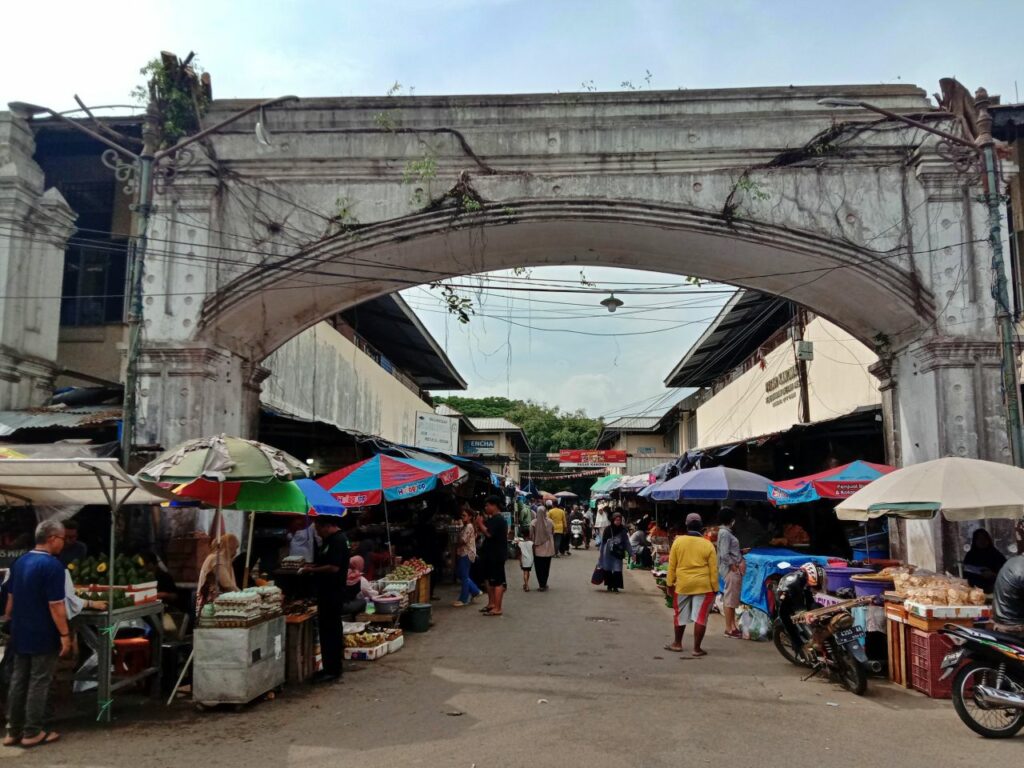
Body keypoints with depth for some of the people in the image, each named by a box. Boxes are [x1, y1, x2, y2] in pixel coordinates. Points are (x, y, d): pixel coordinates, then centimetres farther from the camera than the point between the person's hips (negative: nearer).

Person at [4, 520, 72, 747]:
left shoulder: (19, 562, 7)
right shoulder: (52, 565, -19)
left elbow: (11, 598, 16)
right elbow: (55, 605, -22)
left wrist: (10, 623, 27)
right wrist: (65, 635, -17)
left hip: (20, 634, 8)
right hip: (43, 636, -8)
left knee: (18, 682, 13)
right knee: (38, 683, 2)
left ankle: (13, 731, 19)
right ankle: (32, 732, 8)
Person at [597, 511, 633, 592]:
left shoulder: (623, 530, 0)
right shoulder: (608, 529, -4)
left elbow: (627, 542, 5)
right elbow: (603, 542, 2)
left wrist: (631, 553, 1)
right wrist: (600, 553, 4)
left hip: (618, 554, 0)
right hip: (608, 553, 0)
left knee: (617, 570, -5)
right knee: (608, 570, 5)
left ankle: (615, 586, 7)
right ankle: (609, 585, 19)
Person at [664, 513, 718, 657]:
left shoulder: (678, 541, -1)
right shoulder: (708, 545, -3)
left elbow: (672, 565, 1)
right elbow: (713, 569, -2)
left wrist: (670, 584, 9)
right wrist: (715, 589, 4)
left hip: (682, 584, 1)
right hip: (703, 586, -1)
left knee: (680, 615, 16)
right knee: (700, 617, 3)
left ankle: (677, 644, 26)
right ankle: (697, 648, 5)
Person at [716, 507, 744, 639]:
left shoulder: (726, 531, 15)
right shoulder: (725, 533, -16)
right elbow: (724, 555, -22)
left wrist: (740, 560, 8)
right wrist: (734, 567, -16)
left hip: (734, 569, 10)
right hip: (731, 569, -10)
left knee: (732, 599, 15)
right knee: (730, 599, -5)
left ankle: (733, 626, 22)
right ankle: (729, 628, 0)